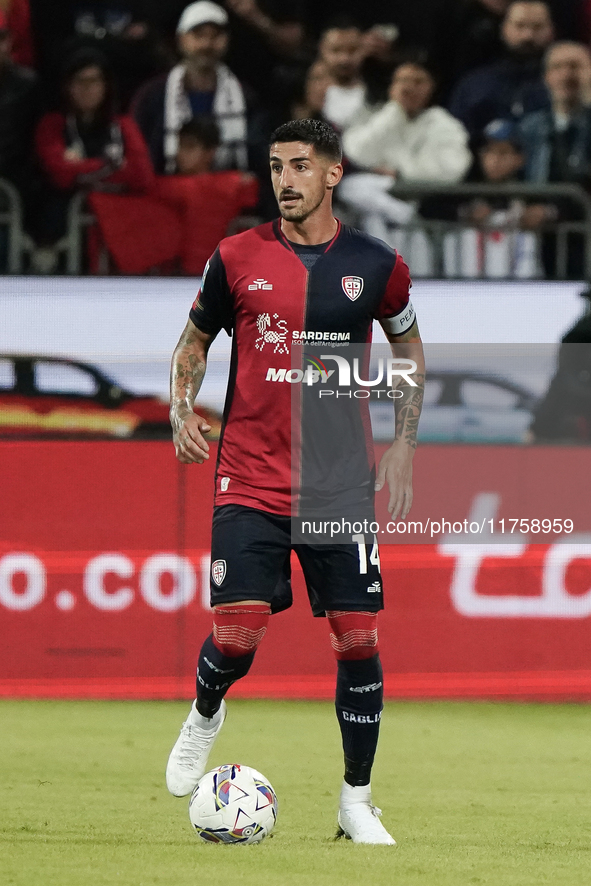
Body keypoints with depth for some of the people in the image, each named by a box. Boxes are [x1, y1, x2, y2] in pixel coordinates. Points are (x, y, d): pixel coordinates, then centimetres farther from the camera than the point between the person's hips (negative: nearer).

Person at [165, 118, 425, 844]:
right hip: (250, 478, -1)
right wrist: (182, 407, -4)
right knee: (237, 635, -12)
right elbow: (195, 340, 14)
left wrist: (403, 444, 7)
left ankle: (357, 803, 11)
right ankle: (205, 714, 23)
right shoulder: (238, 258, 0)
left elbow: (409, 349, 17)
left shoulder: (374, 265, 1)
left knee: (358, 639, -3)